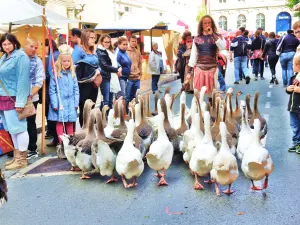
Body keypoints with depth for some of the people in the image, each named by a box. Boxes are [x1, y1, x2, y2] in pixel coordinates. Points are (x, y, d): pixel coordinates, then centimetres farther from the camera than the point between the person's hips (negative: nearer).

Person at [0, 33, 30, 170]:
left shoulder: (20, 56, -10)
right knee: (12, 128, 13)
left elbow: (23, 80, -16)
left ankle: (22, 159, 6)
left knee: (18, 128, -2)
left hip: (14, 98, -8)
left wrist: (20, 102, -20)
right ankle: (17, 156, 23)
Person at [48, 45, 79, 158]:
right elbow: (52, 90, -7)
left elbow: (76, 89, 9)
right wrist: (55, 104, -12)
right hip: (60, 102, -4)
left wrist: (76, 102, 3)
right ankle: (61, 144, 5)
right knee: (59, 122, 1)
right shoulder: (55, 74, -6)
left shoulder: (72, 73, 6)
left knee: (70, 123, 11)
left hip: (70, 102, 4)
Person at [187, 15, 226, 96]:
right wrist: (189, 71, 4)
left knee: (212, 92, 3)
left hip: (212, 68, -1)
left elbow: (222, 47, -16)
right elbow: (193, 56, 8)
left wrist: (212, 34, -13)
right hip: (199, 68, 1)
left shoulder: (216, 37, 4)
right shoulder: (197, 39, 7)